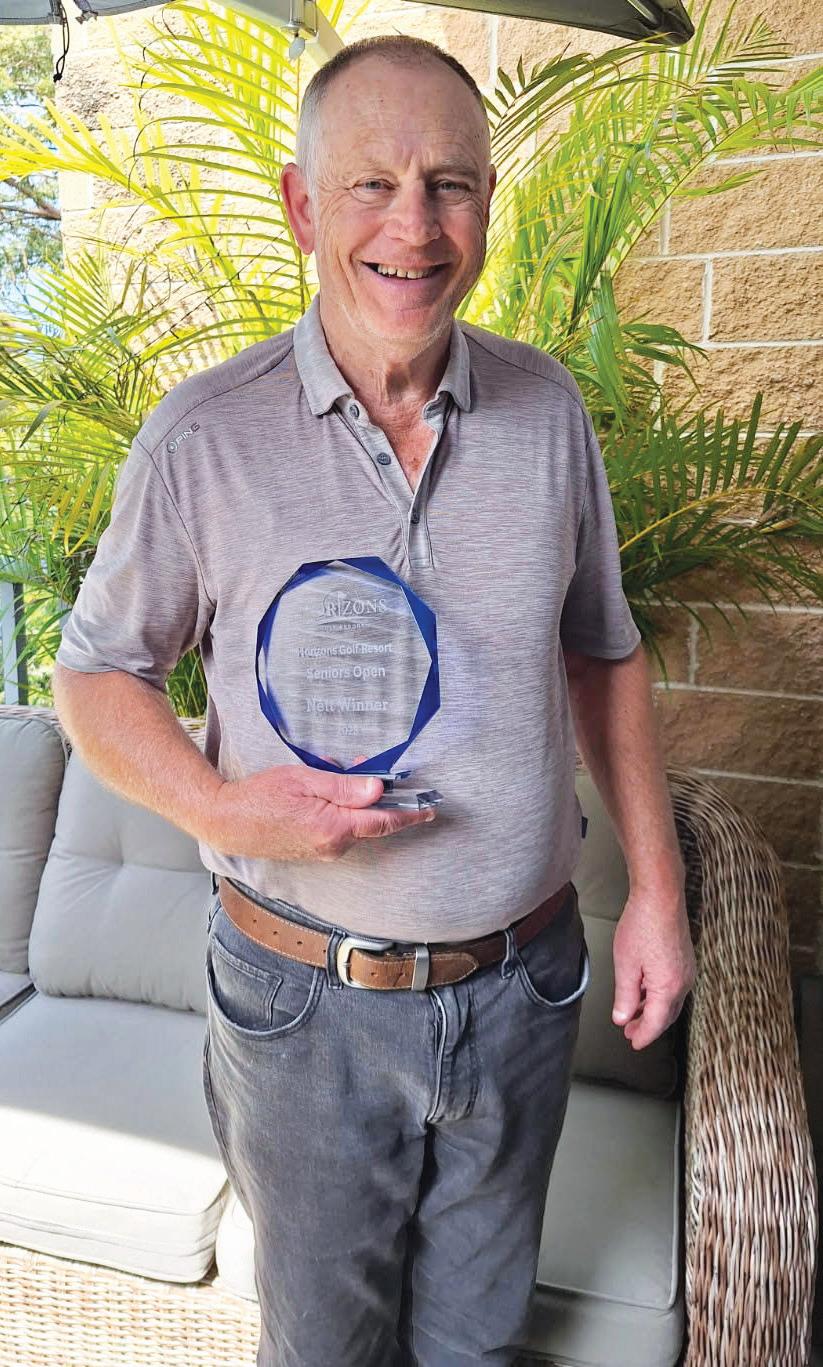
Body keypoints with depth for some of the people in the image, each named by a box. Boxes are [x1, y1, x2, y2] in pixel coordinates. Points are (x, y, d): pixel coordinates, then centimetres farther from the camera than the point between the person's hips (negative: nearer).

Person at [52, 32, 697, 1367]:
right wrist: (214, 806, -22)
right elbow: (96, 671, -2)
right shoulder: (203, 437, -12)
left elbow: (604, 654, 5)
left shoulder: (548, 409, -3)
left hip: (522, 986, 3)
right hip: (307, 998, -2)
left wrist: (657, 888, 3)